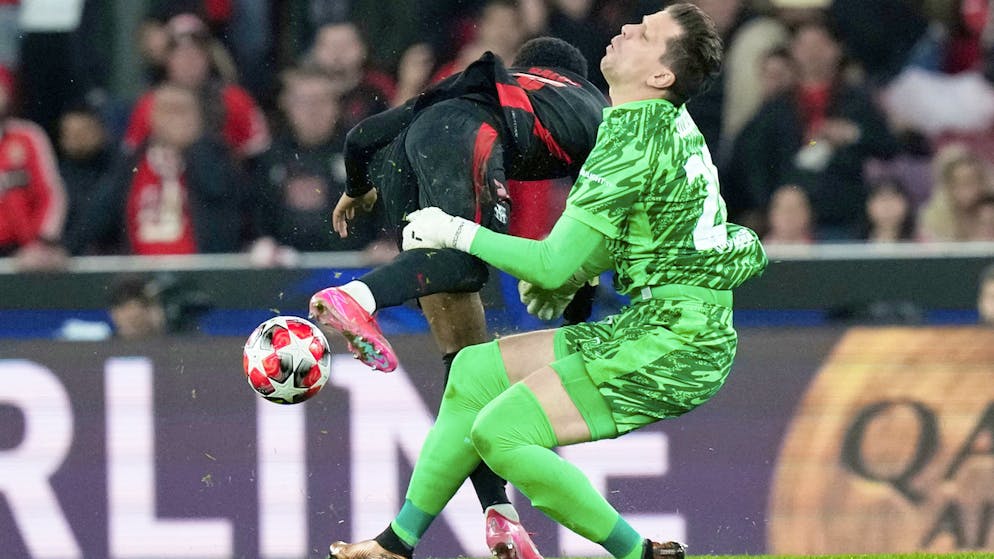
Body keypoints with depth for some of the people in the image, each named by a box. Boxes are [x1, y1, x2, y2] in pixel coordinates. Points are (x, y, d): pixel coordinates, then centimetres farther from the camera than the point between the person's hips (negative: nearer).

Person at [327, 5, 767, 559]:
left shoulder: (636, 141, -20)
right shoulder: (665, 120, 10)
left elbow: (556, 265, -17)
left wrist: (455, 232, -6)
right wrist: (554, 283, 15)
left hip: (673, 346, -10)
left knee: (499, 432, -17)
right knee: (475, 370, 12)